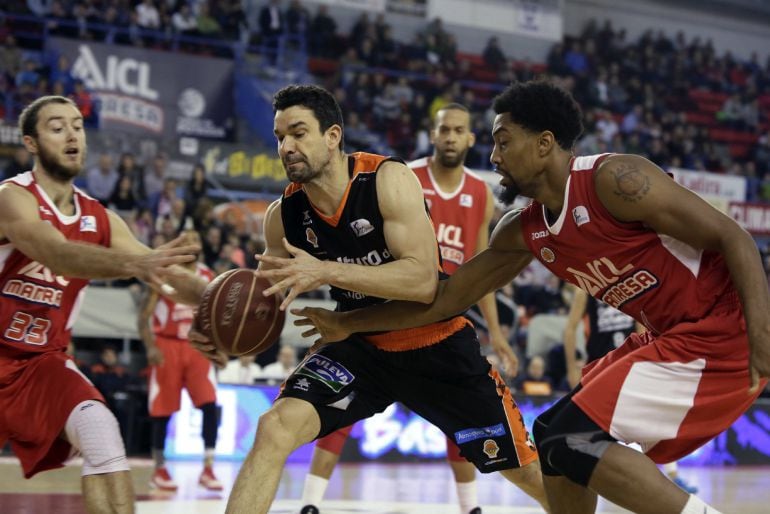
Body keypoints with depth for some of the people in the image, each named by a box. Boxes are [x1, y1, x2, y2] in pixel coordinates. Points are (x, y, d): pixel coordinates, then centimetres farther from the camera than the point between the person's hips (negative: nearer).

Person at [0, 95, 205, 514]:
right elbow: (57, 255, -37)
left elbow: (159, 271, -1)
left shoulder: (99, 219, 1)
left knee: (101, 432, -20)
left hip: (43, 361, 4)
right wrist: (132, 264, -53)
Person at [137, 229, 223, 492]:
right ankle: (159, 470, 16)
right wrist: (150, 347, -20)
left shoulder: (207, 276, 5)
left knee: (209, 404, -12)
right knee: (162, 411, 2)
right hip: (167, 345, -3)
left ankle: (208, 469, -8)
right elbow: (143, 316, -7)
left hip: (196, 346, 3)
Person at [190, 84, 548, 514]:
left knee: (526, 469, 3)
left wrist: (326, 272, -40)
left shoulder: (388, 179, -23)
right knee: (275, 429, -19)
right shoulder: (284, 214, -9)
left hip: (438, 344, -3)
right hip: (364, 346, 3)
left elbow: (423, 281, -32)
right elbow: (273, 298, 4)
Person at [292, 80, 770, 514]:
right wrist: (348, 323, 18)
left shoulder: (614, 179, -18)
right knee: (553, 433, 16)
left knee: (575, 439, -15)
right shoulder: (524, 232, 8)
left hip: (719, 336, -9)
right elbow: (448, 296, 17)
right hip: (670, 337, 9)